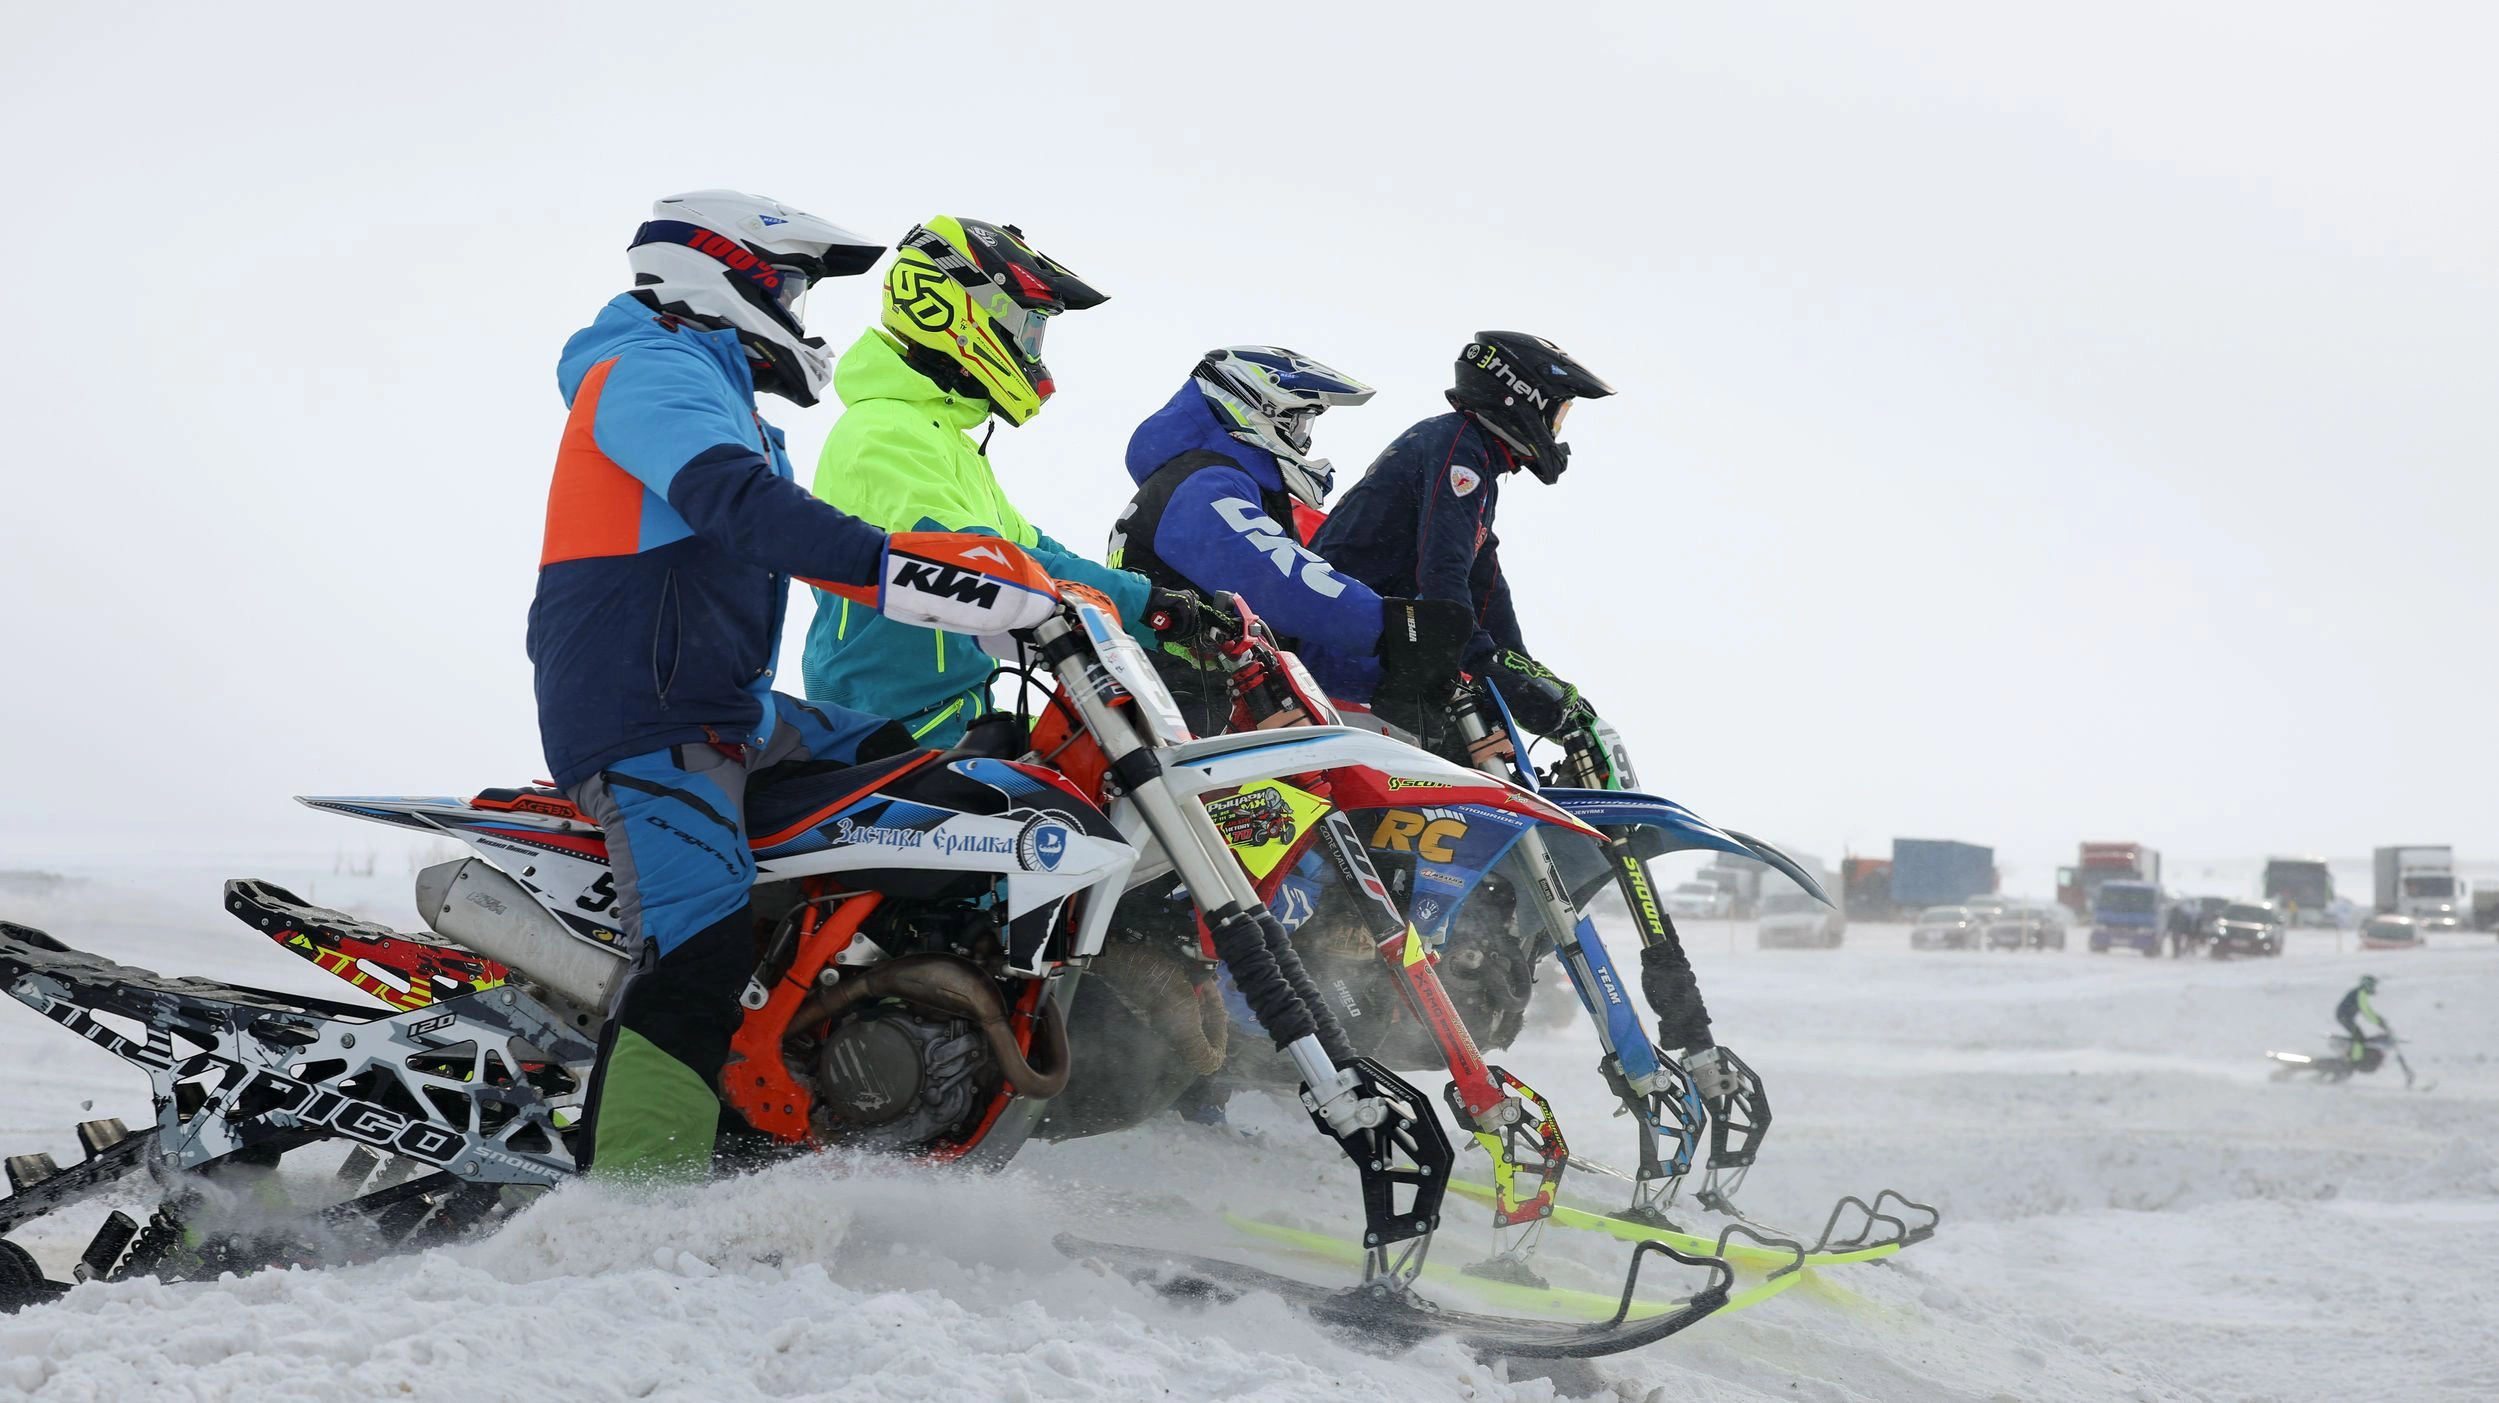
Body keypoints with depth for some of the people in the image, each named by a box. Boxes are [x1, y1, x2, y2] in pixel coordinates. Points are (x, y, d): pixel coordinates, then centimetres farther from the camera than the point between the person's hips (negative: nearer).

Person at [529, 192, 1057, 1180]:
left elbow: (791, 534, 31)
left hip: (728, 711, 11)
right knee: (702, 952, -23)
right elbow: (737, 505, -27)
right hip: (645, 722, -11)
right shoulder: (652, 371, -9)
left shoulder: (714, 388, 26)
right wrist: (894, 567, -39)